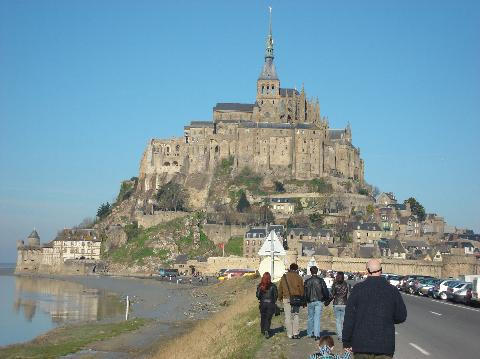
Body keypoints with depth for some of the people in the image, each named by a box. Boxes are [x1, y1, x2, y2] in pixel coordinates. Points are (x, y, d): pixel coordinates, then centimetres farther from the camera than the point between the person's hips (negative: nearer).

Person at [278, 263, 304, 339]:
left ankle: (290, 334, 4)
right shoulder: (299, 278, -1)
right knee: (296, 316, 10)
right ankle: (296, 333, 4)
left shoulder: (284, 277, 2)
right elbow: (301, 289, 1)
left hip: (287, 299, 0)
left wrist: (280, 297, 17)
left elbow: (280, 288, 6)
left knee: (288, 317, 4)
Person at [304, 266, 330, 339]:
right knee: (317, 318, -3)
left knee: (310, 317, 15)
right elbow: (325, 291, -1)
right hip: (319, 301, -1)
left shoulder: (307, 281, -2)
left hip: (310, 302, 1)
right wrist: (327, 298, 14)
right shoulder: (321, 280, -4)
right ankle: (316, 334, -14)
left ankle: (310, 333, 23)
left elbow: (305, 292, 1)